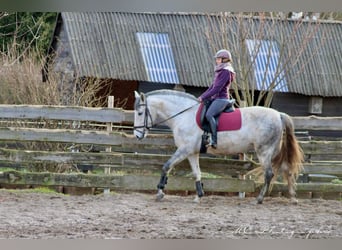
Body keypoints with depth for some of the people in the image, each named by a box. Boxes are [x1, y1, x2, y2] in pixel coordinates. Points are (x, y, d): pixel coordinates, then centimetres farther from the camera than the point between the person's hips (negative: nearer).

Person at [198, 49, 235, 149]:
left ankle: (214, 140, -34)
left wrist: (204, 97, -16)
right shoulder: (219, 71, 19)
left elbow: (217, 88, -17)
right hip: (215, 98, 11)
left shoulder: (226, 72, -11)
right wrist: (202, 96, 11)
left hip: (221, 99, -11)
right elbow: (212, 86, 21)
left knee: (209, 114, -32)